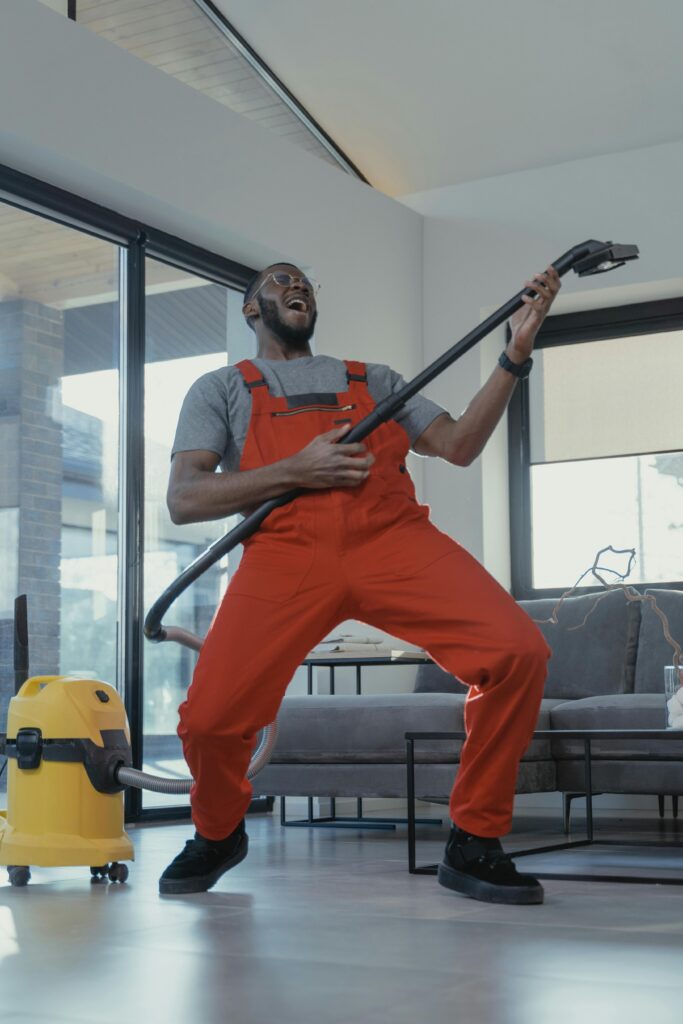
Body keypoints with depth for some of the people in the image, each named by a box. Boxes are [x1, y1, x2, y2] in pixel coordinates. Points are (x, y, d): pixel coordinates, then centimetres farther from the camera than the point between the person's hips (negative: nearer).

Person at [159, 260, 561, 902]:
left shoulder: (374, 380, 31)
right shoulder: (221, 389, 22)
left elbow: (459, 446, 18)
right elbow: (183, 500, 8)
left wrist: (516, 353, 7)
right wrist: (296, 471, -3)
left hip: (394, 539, 2)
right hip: (286, 551, -2)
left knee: (519, 653, -21)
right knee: (209, 717, -20)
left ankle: (473, 846, -2)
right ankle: (217, 836, 17)